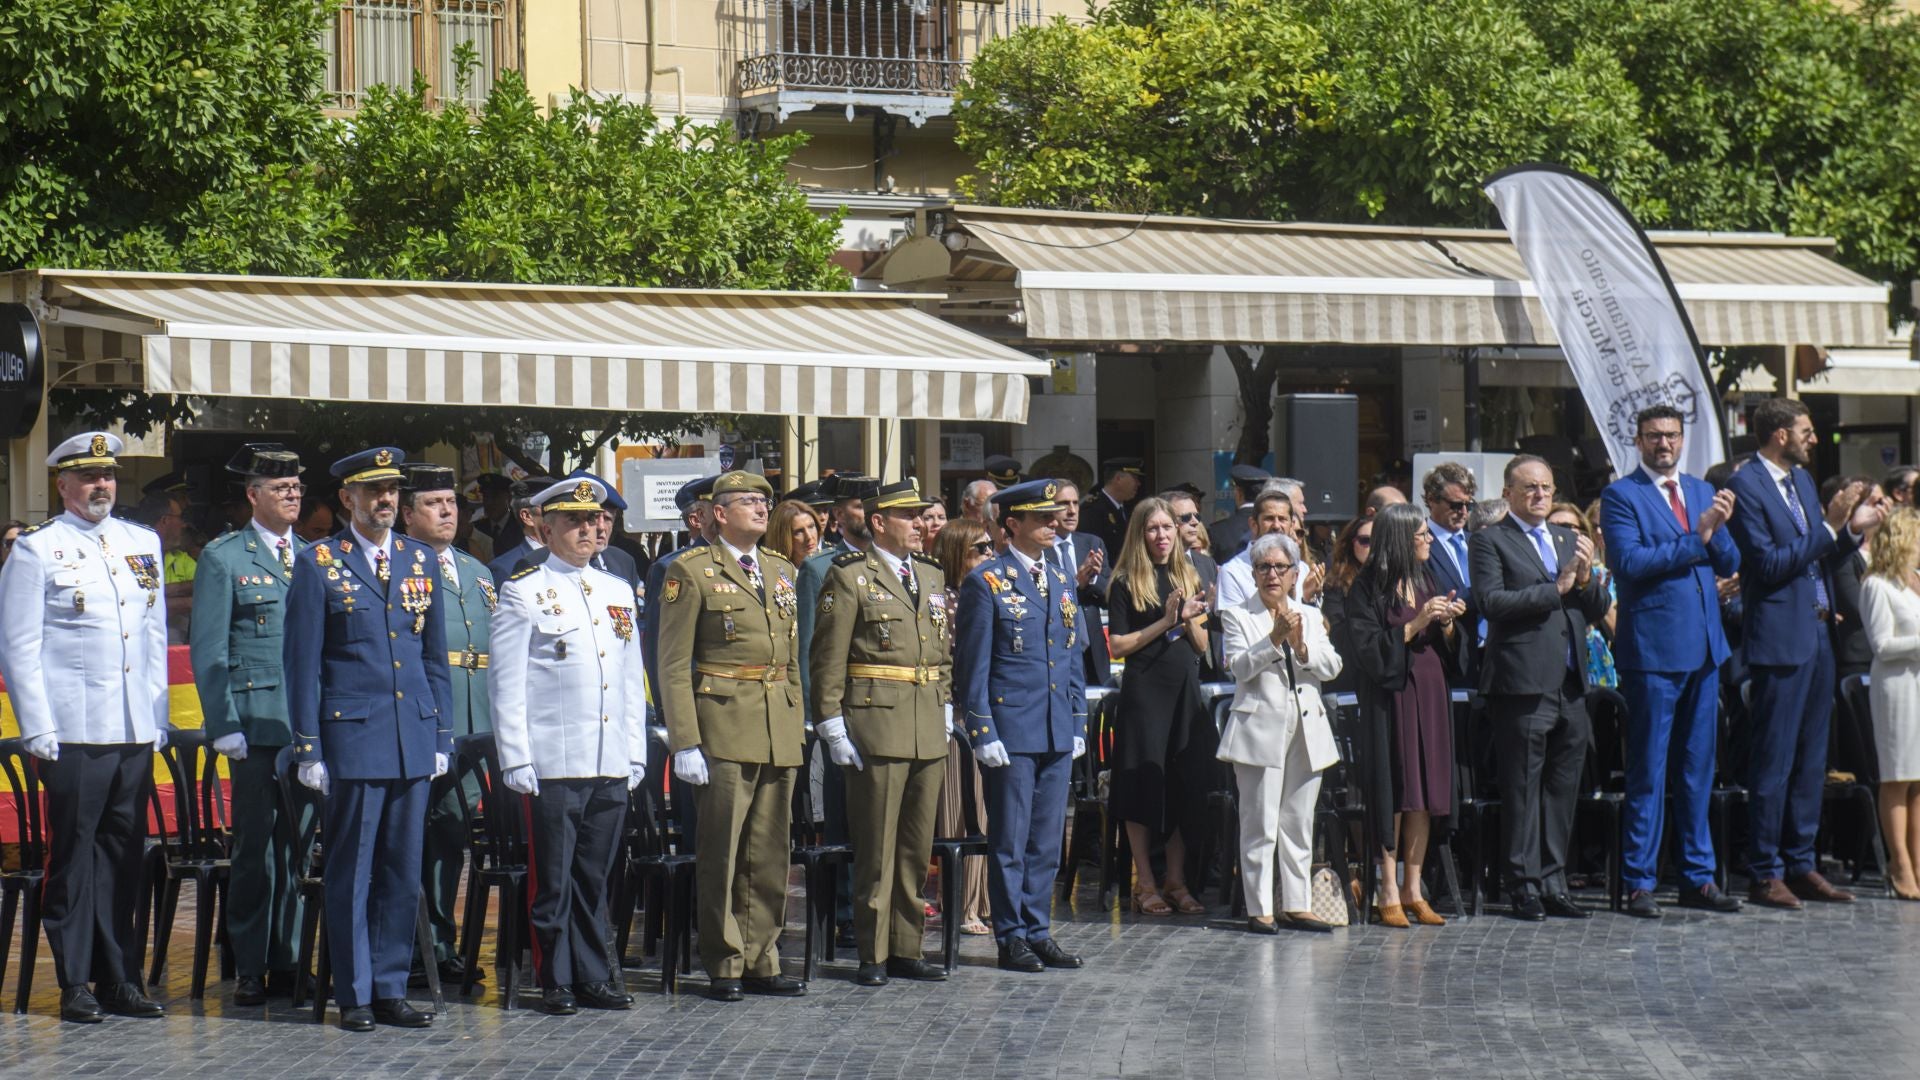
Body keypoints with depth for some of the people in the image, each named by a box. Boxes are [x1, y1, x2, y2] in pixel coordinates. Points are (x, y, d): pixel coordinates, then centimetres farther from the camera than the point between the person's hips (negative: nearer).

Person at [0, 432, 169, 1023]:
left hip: (136, 731, 5)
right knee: (73, 857, 0)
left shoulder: (143, 544, 14)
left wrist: (159, 718, 12)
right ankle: (76, 985, 6)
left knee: (124, 858, 8)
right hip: (73, 731, -5)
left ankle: (121, 980, 15)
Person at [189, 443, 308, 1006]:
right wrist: (225, 727, -9)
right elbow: (208, 651, -1)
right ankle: (249, 968, 6)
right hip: (257, 725, -4)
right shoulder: (223, 558, 2)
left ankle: (287, 961, 14)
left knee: (298, 847, 6)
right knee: (255, 848, -1)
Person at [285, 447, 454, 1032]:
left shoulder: (420, 560, 12)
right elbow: (301, 662, -2)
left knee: (404, 872, 7)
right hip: (352, 736, -4)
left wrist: (443, 736, 12)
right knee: (351, 873, 1)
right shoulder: (318, 562, -1)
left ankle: (390, 989, 15)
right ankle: (354, 995, 8)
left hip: (414, 739, 4)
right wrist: (308, 748, -6)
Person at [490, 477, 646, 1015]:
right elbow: (506, 683, -3)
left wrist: (636, 752, 14)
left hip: (612, 767, 5)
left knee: (595, 876, 9)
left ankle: (594, 976, 17)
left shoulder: (618, 591, 16)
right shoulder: (523, 592, 0)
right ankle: (556, 981, 8)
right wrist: (516, 760, -8)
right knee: (552, 878, 0)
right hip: (552, 764, -5)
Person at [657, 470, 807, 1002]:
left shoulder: (780, 570, 16)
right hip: (724, 726, -6)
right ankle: (725, 966, 6)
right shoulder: (691, 572, -3)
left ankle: (761, 962, 14)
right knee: (721, 853, -2)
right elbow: (673, 665, -6)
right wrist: (685, 743, -12)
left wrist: (797, 726, 14)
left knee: (770, 853, 7)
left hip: (780, 731, 6)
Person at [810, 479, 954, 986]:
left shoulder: (932, 575, 16)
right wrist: (832, 725, -12)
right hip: (875, 725, -6)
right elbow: (827, 658, -7)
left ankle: (906, 949, 17)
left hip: (929, 730, 6)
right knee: (876, 847, -2)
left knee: (918, 847, 10)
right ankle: (873, 955, 4)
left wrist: (946, 710, 14)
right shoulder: (849, 576, -5)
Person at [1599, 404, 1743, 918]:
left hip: (1703, 646, 6)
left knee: (1697, 769, 11)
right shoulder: (1620, 496, -4)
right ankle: (1639, 882, 2)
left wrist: (1718, 529, -8)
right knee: (1648, 772, -3)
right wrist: (1695, 537, -18)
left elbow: (1729, 565, 12)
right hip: (1653, 648, -6)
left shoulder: (1703, 492, 15)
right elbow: (1630, 562, -17)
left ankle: (1698, 878, 17)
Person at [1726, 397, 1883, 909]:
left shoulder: (1802, 479, 16)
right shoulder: (1745, 486, -11)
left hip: (1816, 635, 9)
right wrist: (1829, 525, -17)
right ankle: (1764, 875, 1)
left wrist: (1853, 529, 4)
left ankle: (1801, 866, 18)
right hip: (1780, 640, -9)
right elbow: (1770, 565, -19)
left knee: (1811, 761, 12)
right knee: (1773, 764, -4)